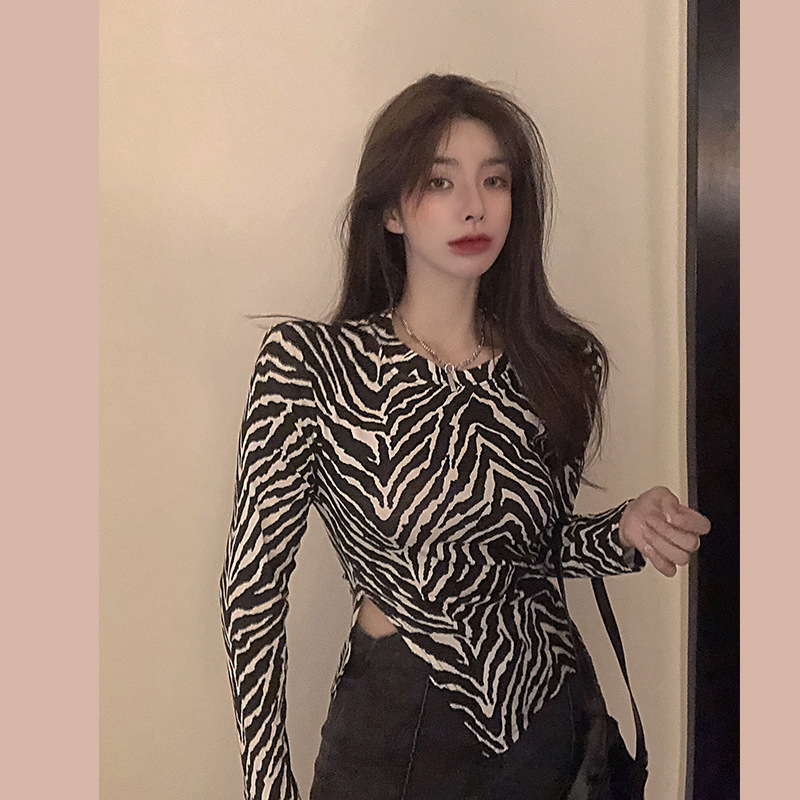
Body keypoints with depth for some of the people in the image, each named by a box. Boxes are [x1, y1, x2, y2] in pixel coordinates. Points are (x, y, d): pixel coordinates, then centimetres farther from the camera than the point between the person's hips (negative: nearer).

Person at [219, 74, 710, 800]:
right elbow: (255, 584, -11)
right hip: (397, 722, -3)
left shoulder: (561, 364, -3)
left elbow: (539, 543, 9)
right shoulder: (310, 362, -15)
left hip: (546, 712, 4)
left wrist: (624, 531, -12)